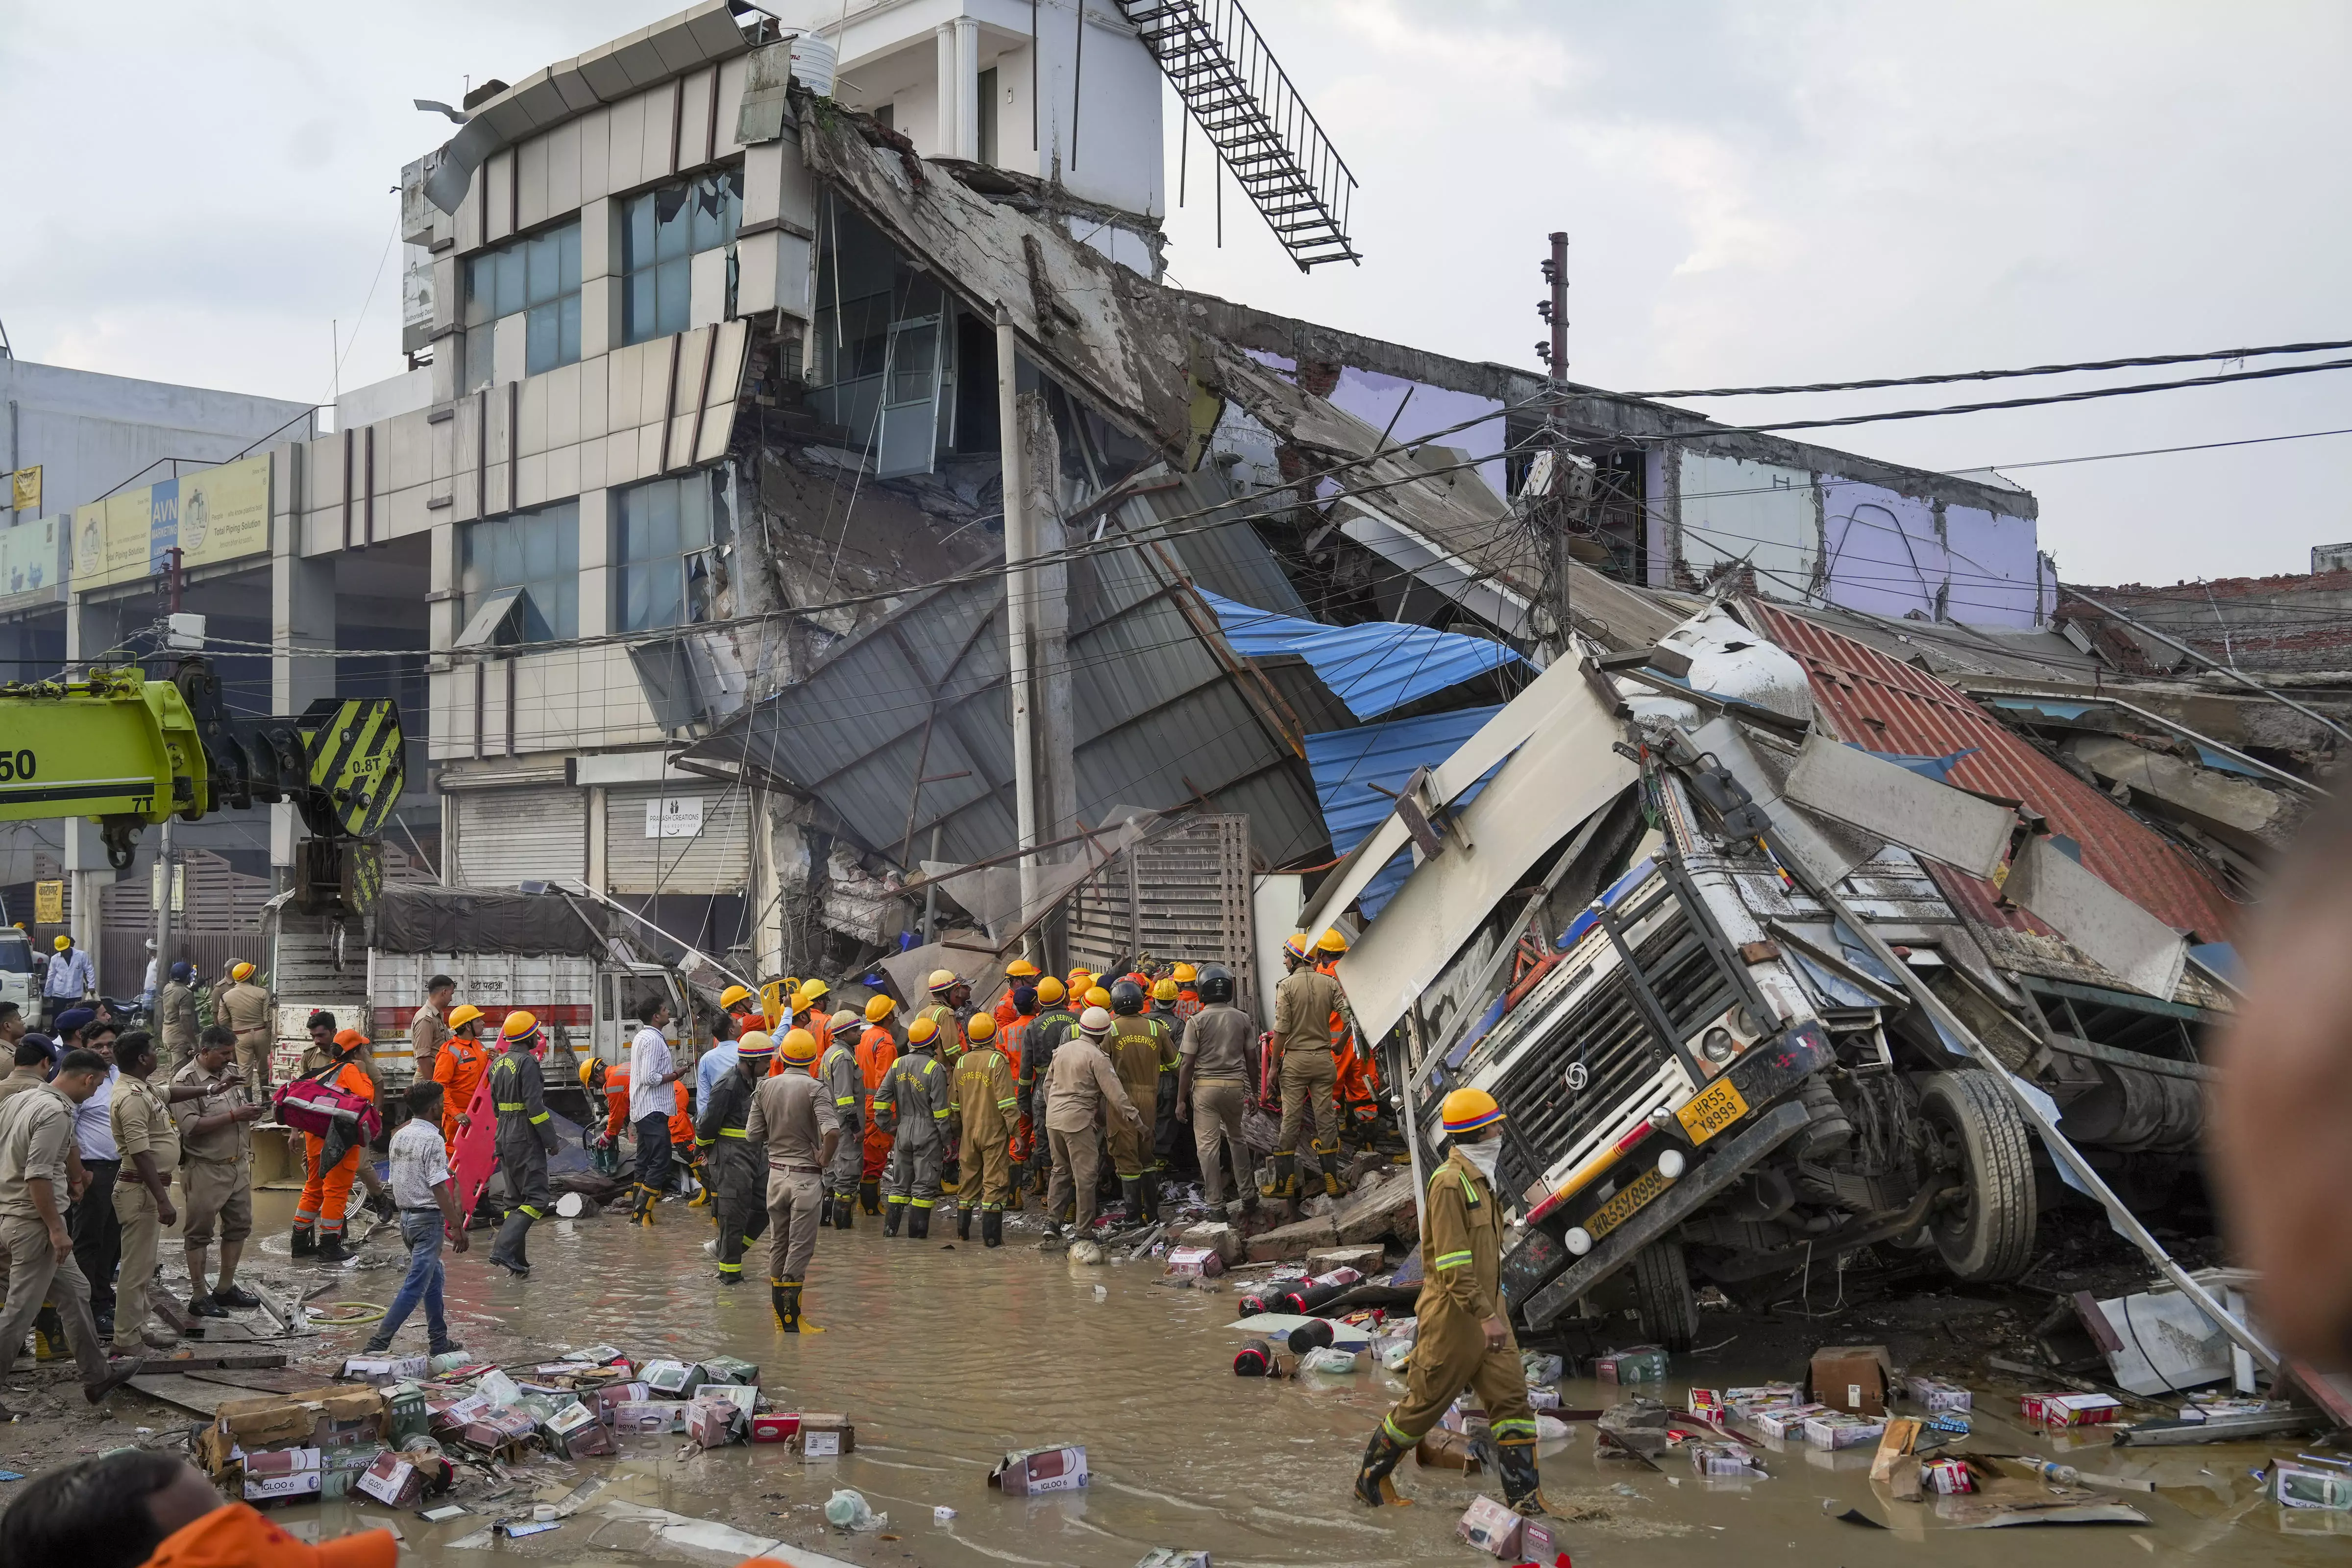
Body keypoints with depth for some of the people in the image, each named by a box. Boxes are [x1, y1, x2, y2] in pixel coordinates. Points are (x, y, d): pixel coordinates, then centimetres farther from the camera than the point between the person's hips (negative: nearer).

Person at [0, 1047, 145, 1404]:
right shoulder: (56, 1113, -20)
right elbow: (37, 1176, -26)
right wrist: (56, 1228, -20)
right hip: (31, 1223, -10)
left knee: (74, 1292, 17)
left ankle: (98, 1375, 24)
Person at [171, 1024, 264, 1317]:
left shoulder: (233, 1072, 9)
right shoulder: (186, 1080, -14)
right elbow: (191, 1126, -24)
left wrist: (252, 1112, -1)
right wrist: (234, 1116, -23)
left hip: (238, 1164, 8)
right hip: (205, 1169, -8)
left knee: (239, 1226, 13)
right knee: (200, 1234, 3)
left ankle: (226, 1288, 26)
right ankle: (199, 1298, 10)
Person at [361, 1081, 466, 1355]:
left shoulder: (400, 1136, 8)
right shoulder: (432, 1140, -17)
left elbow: (396, 1180, 15)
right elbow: (439, 1189, -20)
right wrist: (457, 1227, -17)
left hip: (406, 1216, 9)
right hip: (428, 1218, -9)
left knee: (433, 1278, 19)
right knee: (415, 1286, -5)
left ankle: (439, 1343, 26)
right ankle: (378, 1343, -10)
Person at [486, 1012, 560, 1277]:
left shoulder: (498, 1063, 13)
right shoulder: (527, 1062, -15)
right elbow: (535, 1106, -20)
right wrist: (551, 1140, -13)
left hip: (505, 1139, 9)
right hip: (527, 1141, -9)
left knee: (515, 1200, 14)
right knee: (536, 1200, -8)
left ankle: (517, 1261, 15)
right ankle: (504, 1250, -20)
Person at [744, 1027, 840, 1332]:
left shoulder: (766, 1087, 1)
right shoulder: (815, 1089, -14)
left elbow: (753, 1136, 2)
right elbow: (832, 1132, -27)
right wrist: (824, 1160, -11)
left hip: (776, 1173, 5)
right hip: (806, 1177, -5)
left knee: (778, 1243, 15)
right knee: (800, 1247, 0)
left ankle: (778, 1314, 22)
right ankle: (792, 1320, 1)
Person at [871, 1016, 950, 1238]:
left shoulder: (898, 1065, 5)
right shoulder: (934, 1069, -13)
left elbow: (881, 1098, 5)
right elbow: (940, 1110, -13)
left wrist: (886, 1124, 16)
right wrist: (946, 1140, -7)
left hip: (903, 1132, 5)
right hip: (927, 1135, -5)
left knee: (899, 1183, 15)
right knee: (924, 1185, 2)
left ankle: (890, 1228, 16)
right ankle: (917, 1231, 2)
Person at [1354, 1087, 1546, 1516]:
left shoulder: (1479, 1178, 12)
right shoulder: (1450, 1182, -19)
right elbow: (1451, 1262, -24)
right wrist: (1485, 1315, -26)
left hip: (1486, 1309, 9)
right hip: (1455, 1315, -9)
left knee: (1512, 1397, 3)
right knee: (1425, 1402, 3)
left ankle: (1524, 1493, 7)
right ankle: (1371, 1477, 20)